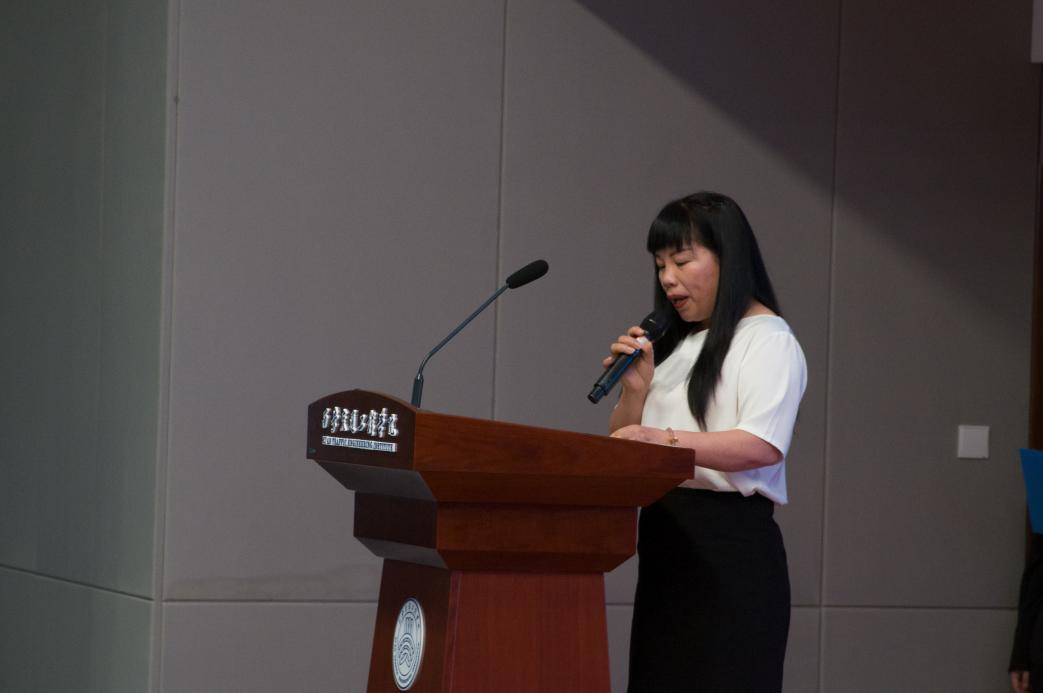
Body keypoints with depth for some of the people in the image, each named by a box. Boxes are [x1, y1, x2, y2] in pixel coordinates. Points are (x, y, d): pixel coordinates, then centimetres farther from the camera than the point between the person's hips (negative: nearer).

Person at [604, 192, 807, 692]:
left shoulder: (769, 341, -6)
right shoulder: (673, 345, 19)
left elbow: (763, 445, -21)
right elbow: (624, 447, 17)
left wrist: (665, 440, -31)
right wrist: (636, 388, -2)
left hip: (729, 541, -8)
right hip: (664, 539, 8)